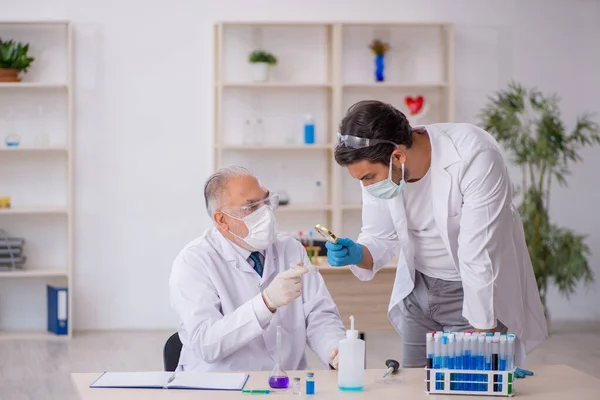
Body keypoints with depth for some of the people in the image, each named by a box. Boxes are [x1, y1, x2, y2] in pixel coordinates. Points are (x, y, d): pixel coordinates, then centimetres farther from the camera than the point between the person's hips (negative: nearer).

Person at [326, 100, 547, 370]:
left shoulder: (475, 157, -30)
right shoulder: (377, 165, -14)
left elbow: (478, 257, -28)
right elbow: (381, 239, -2)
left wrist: (482, 332, -23)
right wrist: (357, 254, -24)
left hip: (481, 291, -5)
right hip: (418, 290, 5)